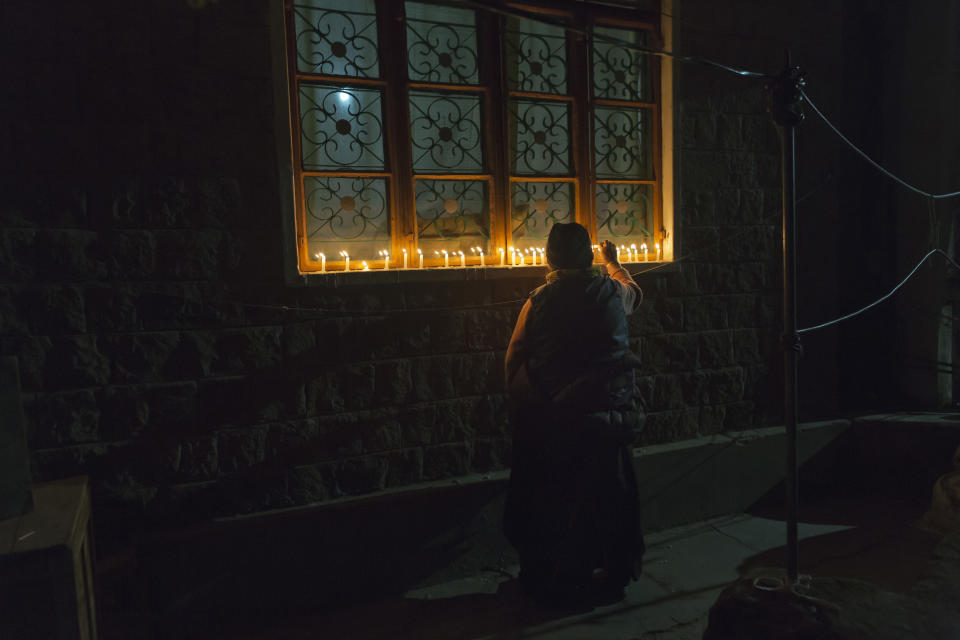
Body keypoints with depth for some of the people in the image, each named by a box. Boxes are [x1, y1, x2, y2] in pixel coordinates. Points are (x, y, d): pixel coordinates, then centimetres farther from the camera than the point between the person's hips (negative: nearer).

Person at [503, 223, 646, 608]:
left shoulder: (539, 302, -9)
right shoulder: (613, 293, -4)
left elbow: (513, 361, -7)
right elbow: (635, 292, 22)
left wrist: (520, 409, 6)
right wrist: (613, 262, 39)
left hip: (552, 420, -1)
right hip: (608, 414, 1)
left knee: (551, 501, 14)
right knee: (607, 497, 17)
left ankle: (548, 581, 29)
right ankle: (610, 574, 33)